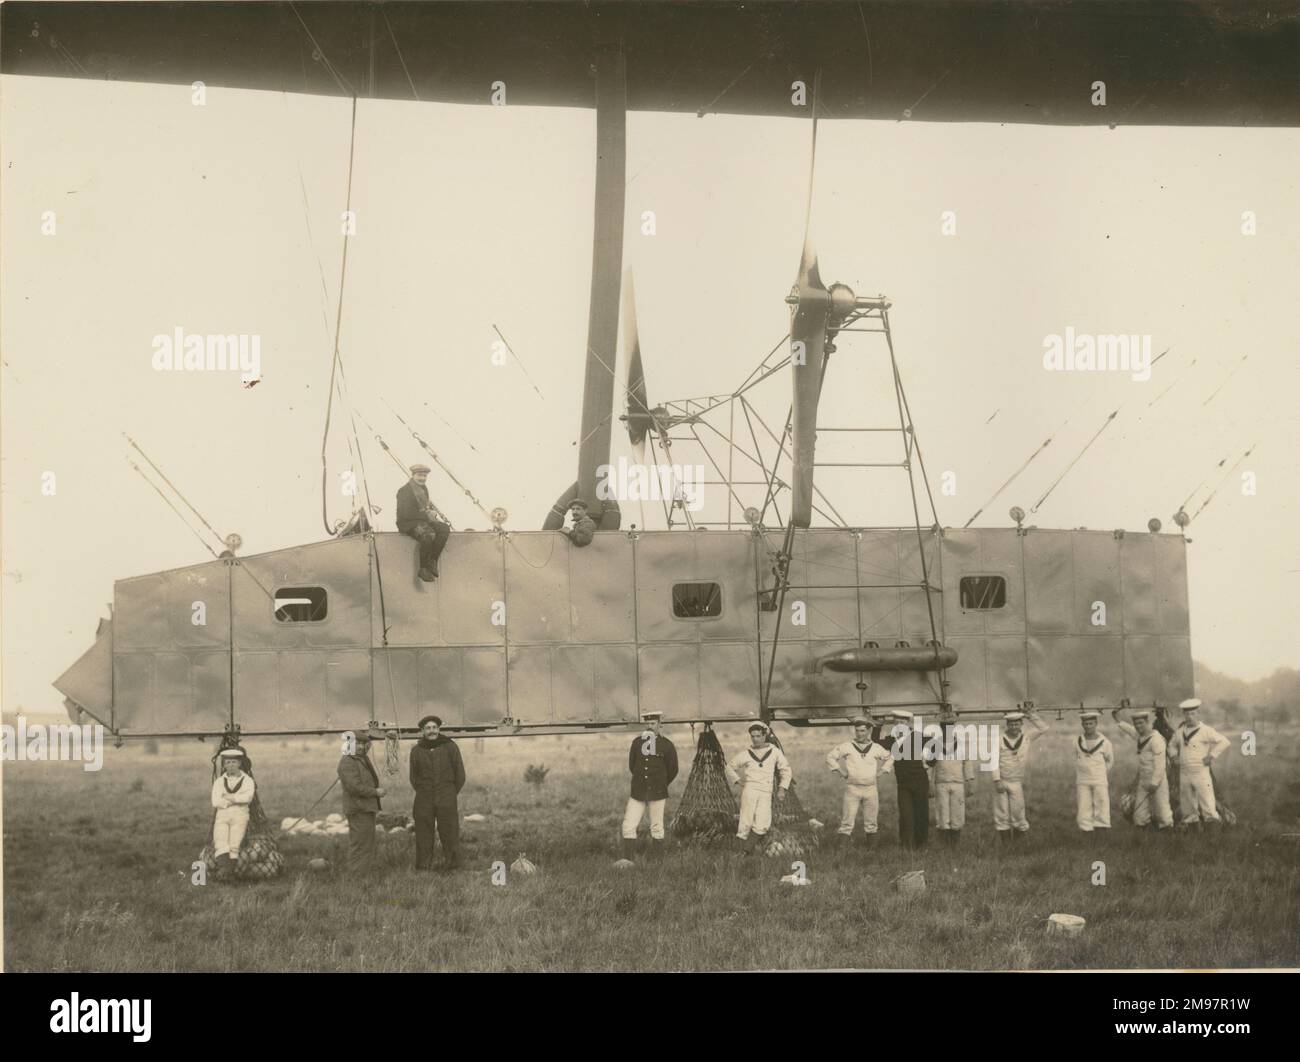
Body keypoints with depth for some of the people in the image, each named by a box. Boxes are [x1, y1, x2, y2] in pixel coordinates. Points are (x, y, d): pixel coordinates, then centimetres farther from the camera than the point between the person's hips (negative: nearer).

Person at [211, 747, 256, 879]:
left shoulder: (247, 781, 11)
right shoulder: (219, 782, 17)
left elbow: (248, 797, -9)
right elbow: (215, 802, 1)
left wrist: (229, 797, -5)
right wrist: (237, 800, -4)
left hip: (240, 815, -1)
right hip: (222, 815, 1)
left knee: (234, 845, -25)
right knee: (220, 843, -26)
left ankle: (230, 871, -29)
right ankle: (223, 869, -44)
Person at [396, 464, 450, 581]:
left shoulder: (424, 488, 13)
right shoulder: (404, 491, -13)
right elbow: (405, 513, -21)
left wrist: (431, 512, 3)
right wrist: (426, 515, -20)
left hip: (423, 520, 8)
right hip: (408, 523, -8)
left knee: (445, 528, -15)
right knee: (428, 534, -34)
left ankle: (432, 562, -11)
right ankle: (424, 569, -22)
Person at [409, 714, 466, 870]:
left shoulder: (450, 747, 1)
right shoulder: (417, 751, 6)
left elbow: (460, 775, 7)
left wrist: (450, 795, 9)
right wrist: (424, 794, 11)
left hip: (446, 800, -1)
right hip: (424, 801, 1)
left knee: (449, 834, -3)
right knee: (423, 836, 0)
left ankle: (452, 865, 1)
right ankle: (423, 868, 4)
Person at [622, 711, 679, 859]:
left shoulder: (667, 746, -1)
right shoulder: (637, 742, 6)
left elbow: (672, 771, 7)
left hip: (657, 794, -2)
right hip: (637, 793, 2)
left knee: (657, 828, 4)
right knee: (628, 827, -5)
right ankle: (627, 860, -1)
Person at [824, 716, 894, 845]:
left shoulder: (876, 748, 8)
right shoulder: (846, 746, 1)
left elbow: (890, 758, 24)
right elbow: (830, 757, 7)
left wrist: (881, 772, 13)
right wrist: (840, 772, 1)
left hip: (870, 788, 3)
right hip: (852, 788, -3)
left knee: (871, 821, 7)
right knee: (847, 821, -7)